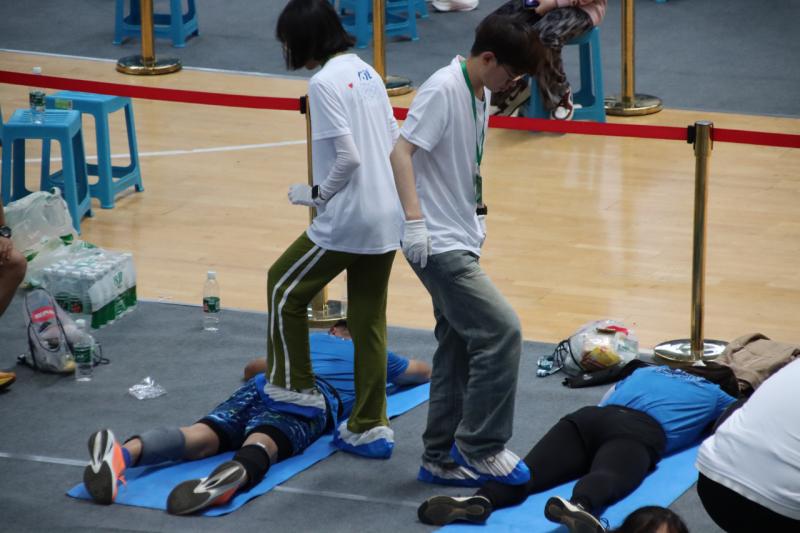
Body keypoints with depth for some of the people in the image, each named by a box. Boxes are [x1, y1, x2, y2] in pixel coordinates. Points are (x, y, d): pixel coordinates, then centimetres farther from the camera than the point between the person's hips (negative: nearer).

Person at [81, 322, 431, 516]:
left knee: (202, 436, -22)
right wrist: (385, 375, 75)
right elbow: (425, 372, 56)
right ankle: (236, 474, -70)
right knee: (264, 443, -33)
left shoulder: (310, 339, 43)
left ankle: (124, 452, -52)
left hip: (265, 383, 3)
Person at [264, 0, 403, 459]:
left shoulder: (325, 82, -15)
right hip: (388, 219, 8)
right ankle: (371, 426, 13)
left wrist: (318, 194, -5)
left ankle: (294, 387, 21)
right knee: (369, 320, 12)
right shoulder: (366, 72, 10)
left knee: (284, 288, 13)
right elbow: (395, 143, 14)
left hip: (349, 221, -8)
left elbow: (348, 157, -21)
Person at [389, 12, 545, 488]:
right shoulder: (443, 89, -17)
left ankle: (442, 458, 21)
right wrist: (414, 219, -28)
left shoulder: (481, 93, 9)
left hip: (461, 242, 10)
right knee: (502, 330, -13)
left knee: (458, 350, 13)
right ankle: (482, 447, -3)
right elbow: (401, 152, -22)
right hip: (438, 244, -10)